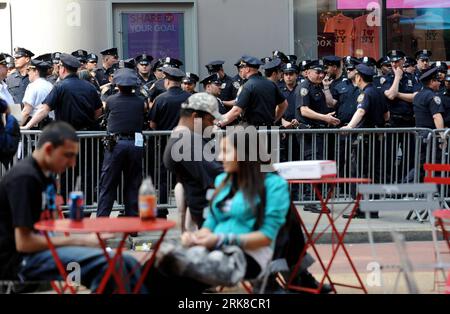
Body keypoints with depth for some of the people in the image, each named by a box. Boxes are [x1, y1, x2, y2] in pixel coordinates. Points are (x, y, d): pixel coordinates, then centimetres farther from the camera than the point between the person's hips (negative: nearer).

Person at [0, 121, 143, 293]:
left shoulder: (47, 176, 14)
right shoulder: (24, 178, -16)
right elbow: (23, 242, -20)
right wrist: (81, 241, -14)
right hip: (18, 261, -9)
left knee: (128, 264, -5)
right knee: (108, 264, -26)